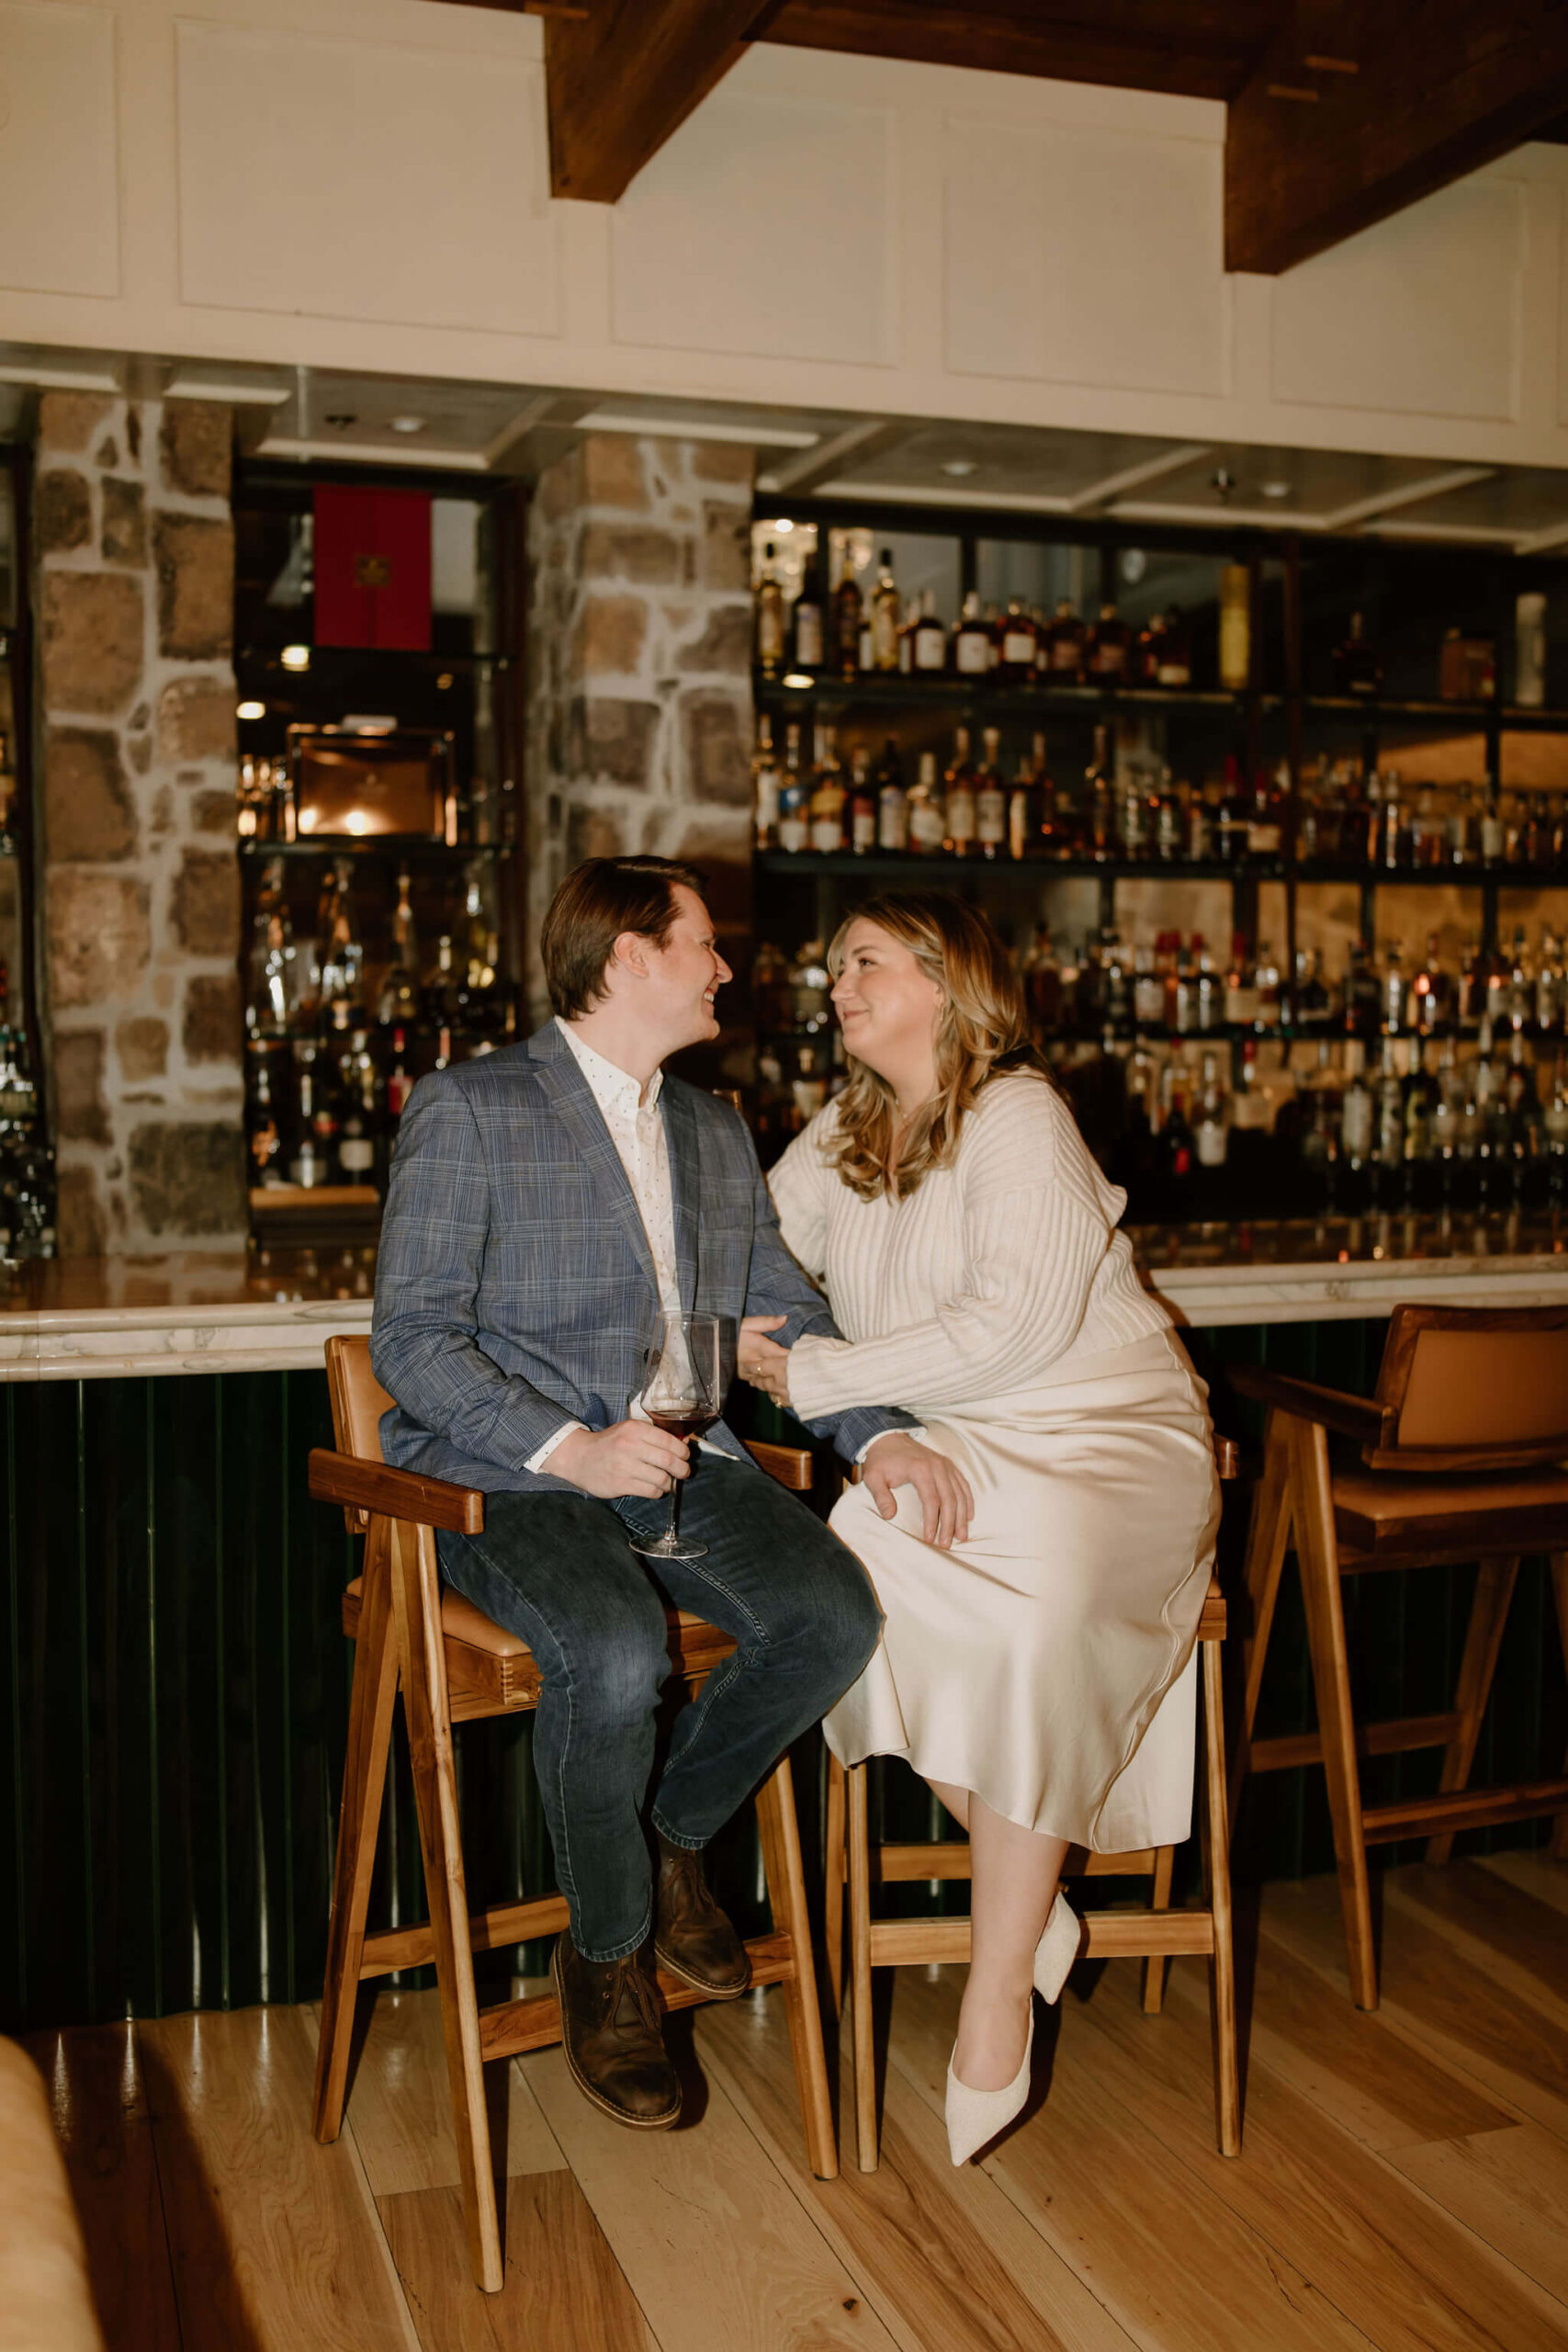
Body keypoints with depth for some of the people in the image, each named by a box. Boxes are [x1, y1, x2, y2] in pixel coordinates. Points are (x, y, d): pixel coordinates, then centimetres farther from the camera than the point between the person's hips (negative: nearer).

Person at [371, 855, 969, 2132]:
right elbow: (411, 1337, -9)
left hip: (684, 1458, 6)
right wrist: (571, 1449, -21)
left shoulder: (716, 1131, 19)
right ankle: (606, 1953, -4)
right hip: (504, 1474, -5)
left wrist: (881, 1432, -1)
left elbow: (787, 1311, 18)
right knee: (617, 1648, -33)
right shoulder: (467, 1108, -3)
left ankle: (677, 1834, 7)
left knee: (836, 1611, -21)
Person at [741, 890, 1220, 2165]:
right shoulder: (841, 1138, 14)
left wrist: (818, 1373, -15)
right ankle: (1027, 1892, -13)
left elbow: (1019, 1324, -18)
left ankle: (1001, 1988, -22)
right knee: (849, 1567, -27)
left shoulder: (1019, 1116, -9)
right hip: (944, 1444, 6)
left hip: (1104, 1436, -5)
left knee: (1037, 1595, -35)